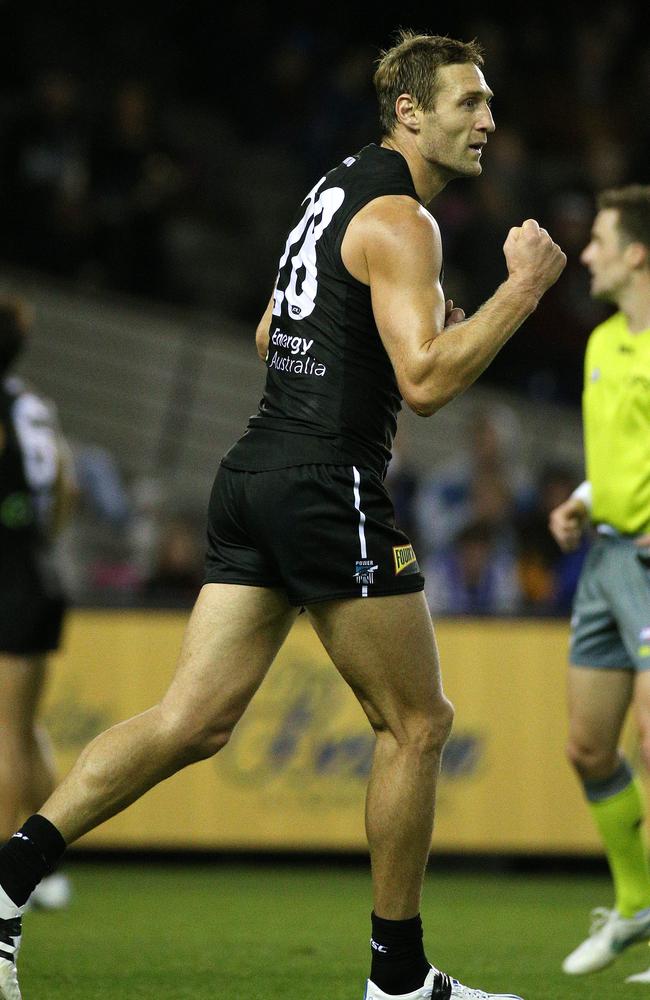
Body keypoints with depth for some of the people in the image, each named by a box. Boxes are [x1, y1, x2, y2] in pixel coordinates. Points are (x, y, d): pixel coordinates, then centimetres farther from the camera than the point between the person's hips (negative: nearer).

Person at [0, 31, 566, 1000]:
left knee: (193, 720, 2)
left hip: (257, 478, 9)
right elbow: (425, 382, -22)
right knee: (416, 723, 4)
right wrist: (522, 287, -16)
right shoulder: (398, 218, -12)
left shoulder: (340, 187, 18)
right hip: (331, 485, -9)